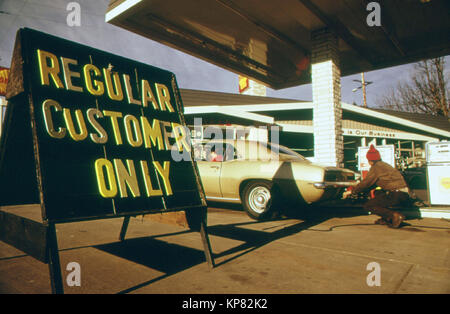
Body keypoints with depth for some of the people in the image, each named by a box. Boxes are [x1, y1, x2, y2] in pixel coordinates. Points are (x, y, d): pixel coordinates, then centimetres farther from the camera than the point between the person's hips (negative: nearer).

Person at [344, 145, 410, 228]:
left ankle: (395, 215, -15)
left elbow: (366, 182, -3)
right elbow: (373, 183, 30)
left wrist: (352, 191, 9)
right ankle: (386, 218, 17)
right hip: (405, 194, 9)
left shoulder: (376, 167, -5)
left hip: (396, 195, -9)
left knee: (367, 206, -2)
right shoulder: (384, 165, 22)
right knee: (377, 193, 31)